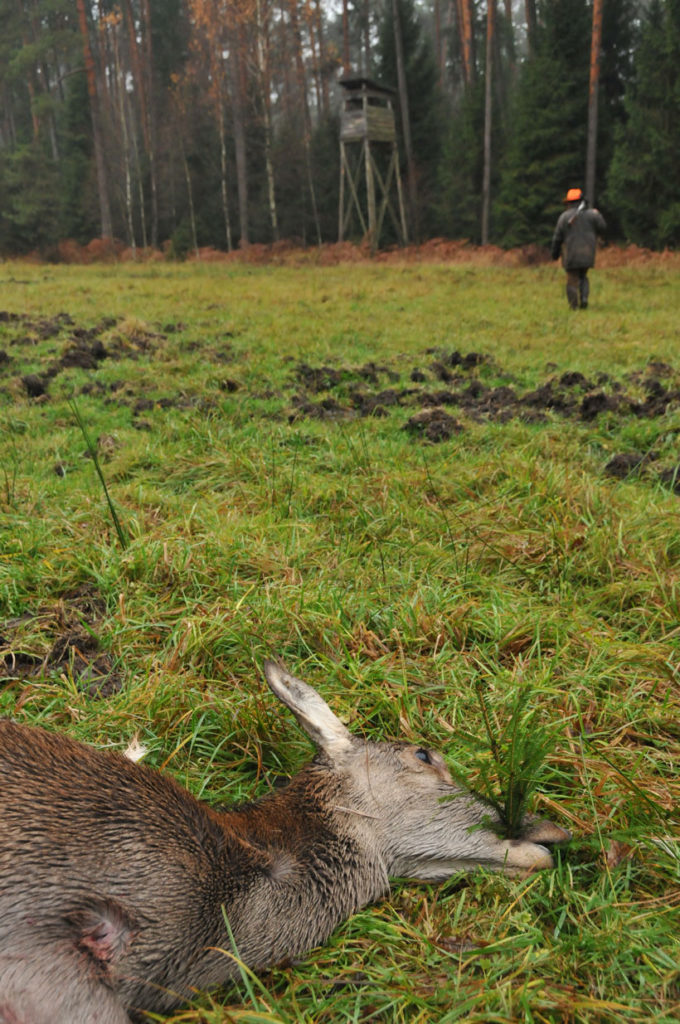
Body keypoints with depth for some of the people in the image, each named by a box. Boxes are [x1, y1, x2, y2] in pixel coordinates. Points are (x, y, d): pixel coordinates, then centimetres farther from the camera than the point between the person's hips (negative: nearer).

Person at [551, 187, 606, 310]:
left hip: (571, 255, -2)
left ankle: (574, 306, 1)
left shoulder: (564, 216, -4)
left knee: (572, 280, 5)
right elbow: (602, 229, 6)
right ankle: (584, 297, -1)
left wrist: (555, 253, 8)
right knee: (583, 277, 21)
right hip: (587, 254, 2)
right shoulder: (591, 214, -1)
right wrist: (598, 215, 22)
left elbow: (557, 238, -4)